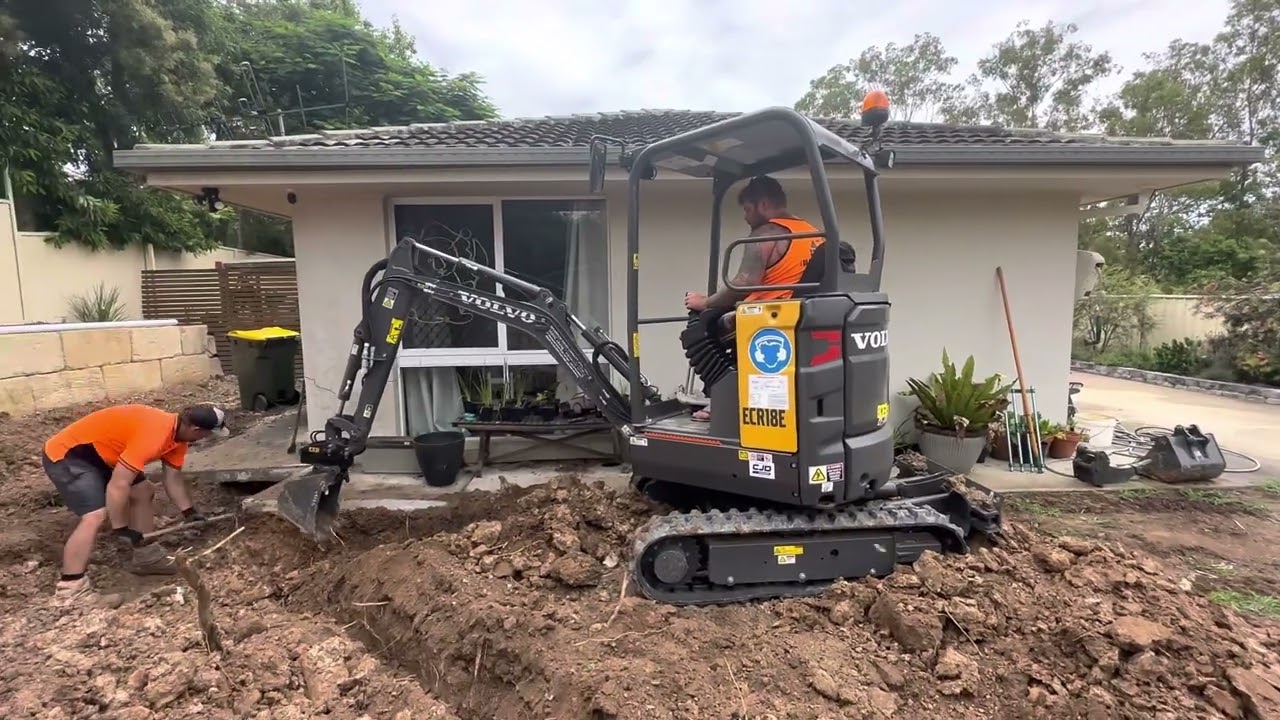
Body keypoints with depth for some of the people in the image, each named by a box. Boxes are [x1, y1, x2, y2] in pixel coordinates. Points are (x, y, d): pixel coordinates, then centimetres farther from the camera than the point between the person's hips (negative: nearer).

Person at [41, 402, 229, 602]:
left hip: (99, 453, 10)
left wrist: (189, 512, 1)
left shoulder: (177, 433, -3)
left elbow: (173, 479, 6)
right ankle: (69, 590, -15)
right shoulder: (153, 435, -34)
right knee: (95, 516, -22)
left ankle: (147, 557, 22)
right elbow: (118, 485, -32)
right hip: (66, 455, -10)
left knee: (143, 492, 11)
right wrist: (120, 528, -21)